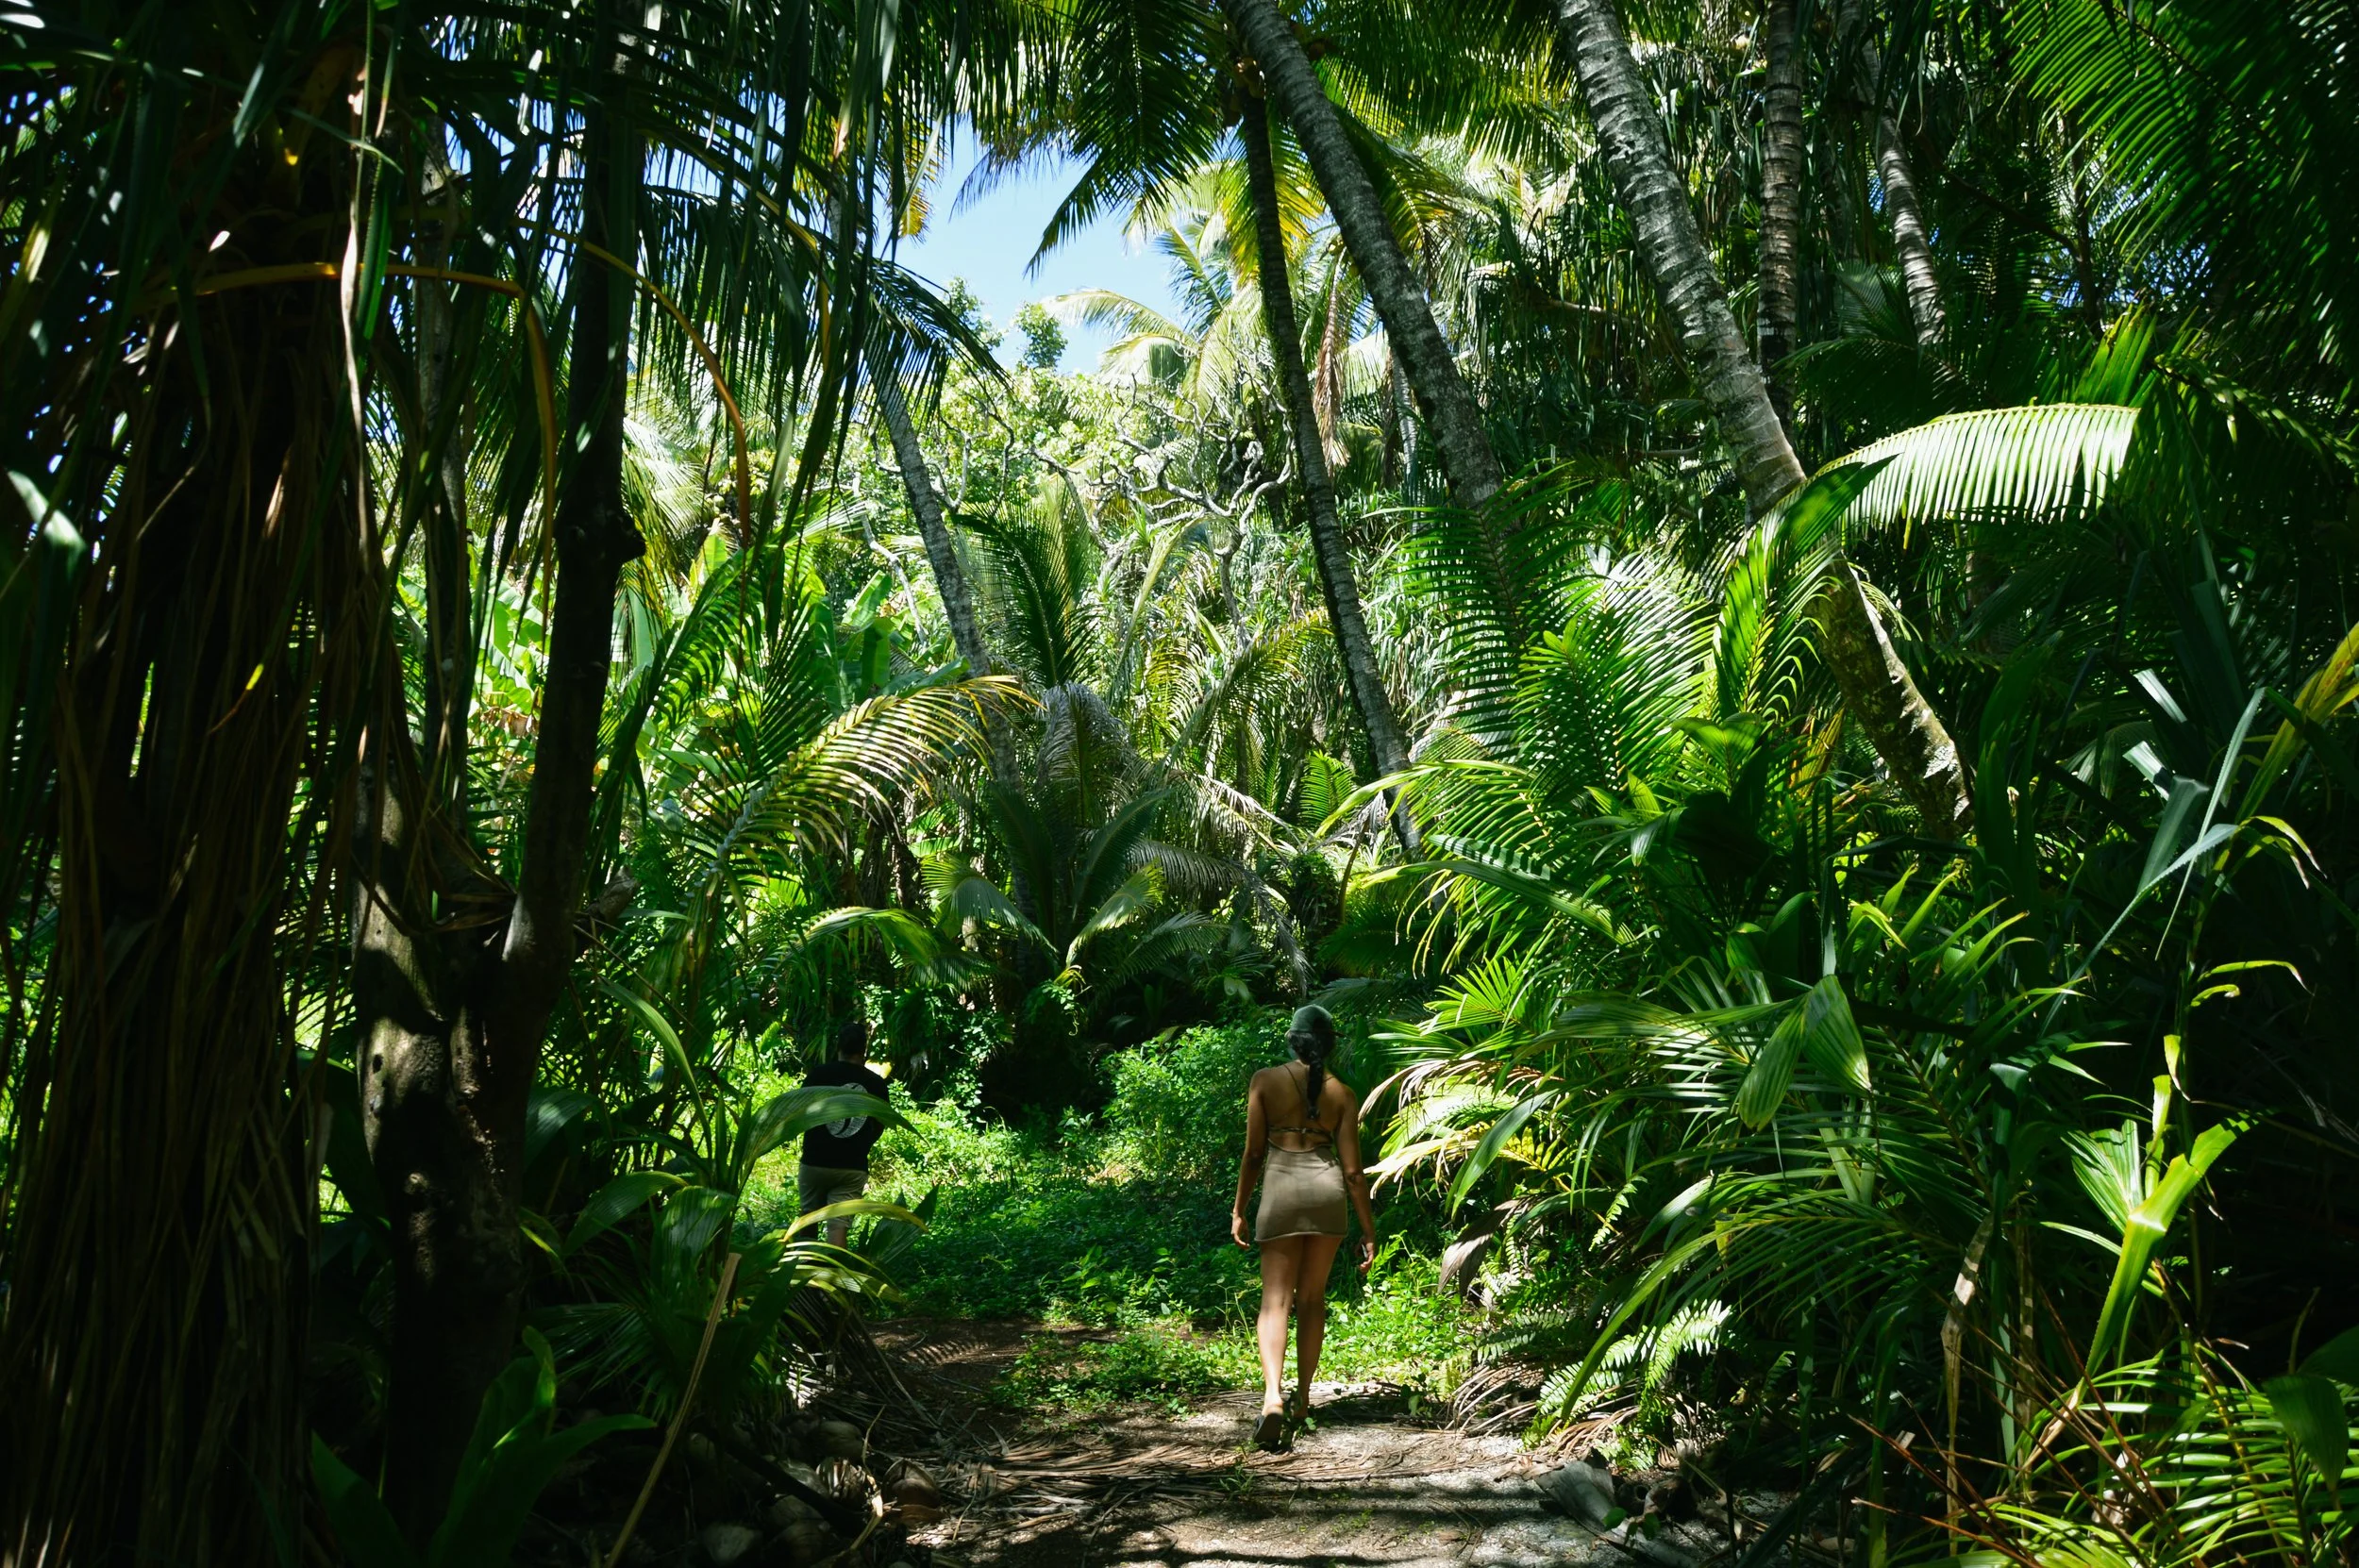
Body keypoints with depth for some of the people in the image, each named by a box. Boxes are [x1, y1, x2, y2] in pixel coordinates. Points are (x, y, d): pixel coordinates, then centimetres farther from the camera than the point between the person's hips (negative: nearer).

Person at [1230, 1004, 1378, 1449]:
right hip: (1328, 1188, 2)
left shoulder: (1265, 1080, 0)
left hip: (1281, 1187, -2)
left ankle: (1273, 1394, -23)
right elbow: (1352, 1169, 3)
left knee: (1276, 1299, -2)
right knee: (1313, 1298, 15)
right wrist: (1368, 1228, 9)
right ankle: (1303, 1398, 22)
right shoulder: (1341, 1093, 4)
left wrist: (1239, 1209, 7)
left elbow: (1254, 1152, -2)